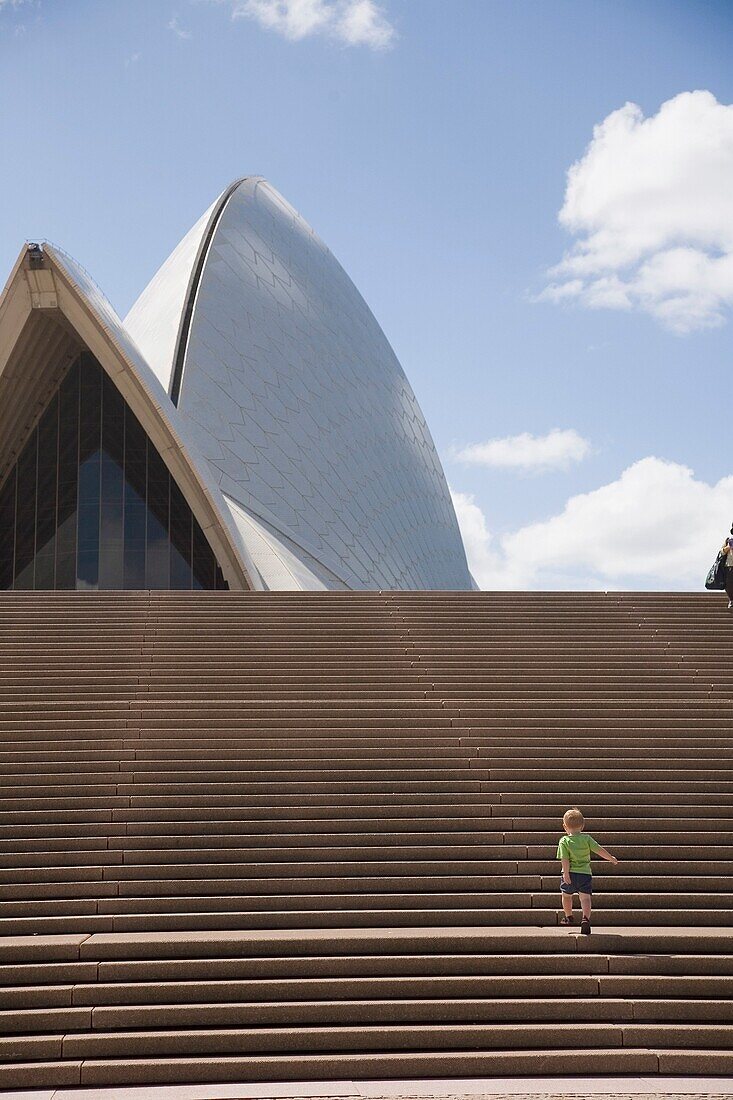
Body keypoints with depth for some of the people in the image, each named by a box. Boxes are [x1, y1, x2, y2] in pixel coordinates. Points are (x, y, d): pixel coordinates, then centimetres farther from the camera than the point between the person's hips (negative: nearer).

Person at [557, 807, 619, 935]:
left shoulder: (564, 841, -4)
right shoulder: (586, 838, 1)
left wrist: (566, 874, -14)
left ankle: (568, 917, 36)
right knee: (585, 897, -4)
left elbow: (565, 859, -12)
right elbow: (599, 850, 0)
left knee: (566, 895, 21)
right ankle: (585, 918, -25)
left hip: (570, 873, -1)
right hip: (585, 873, 1)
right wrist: (611, 858, 13)